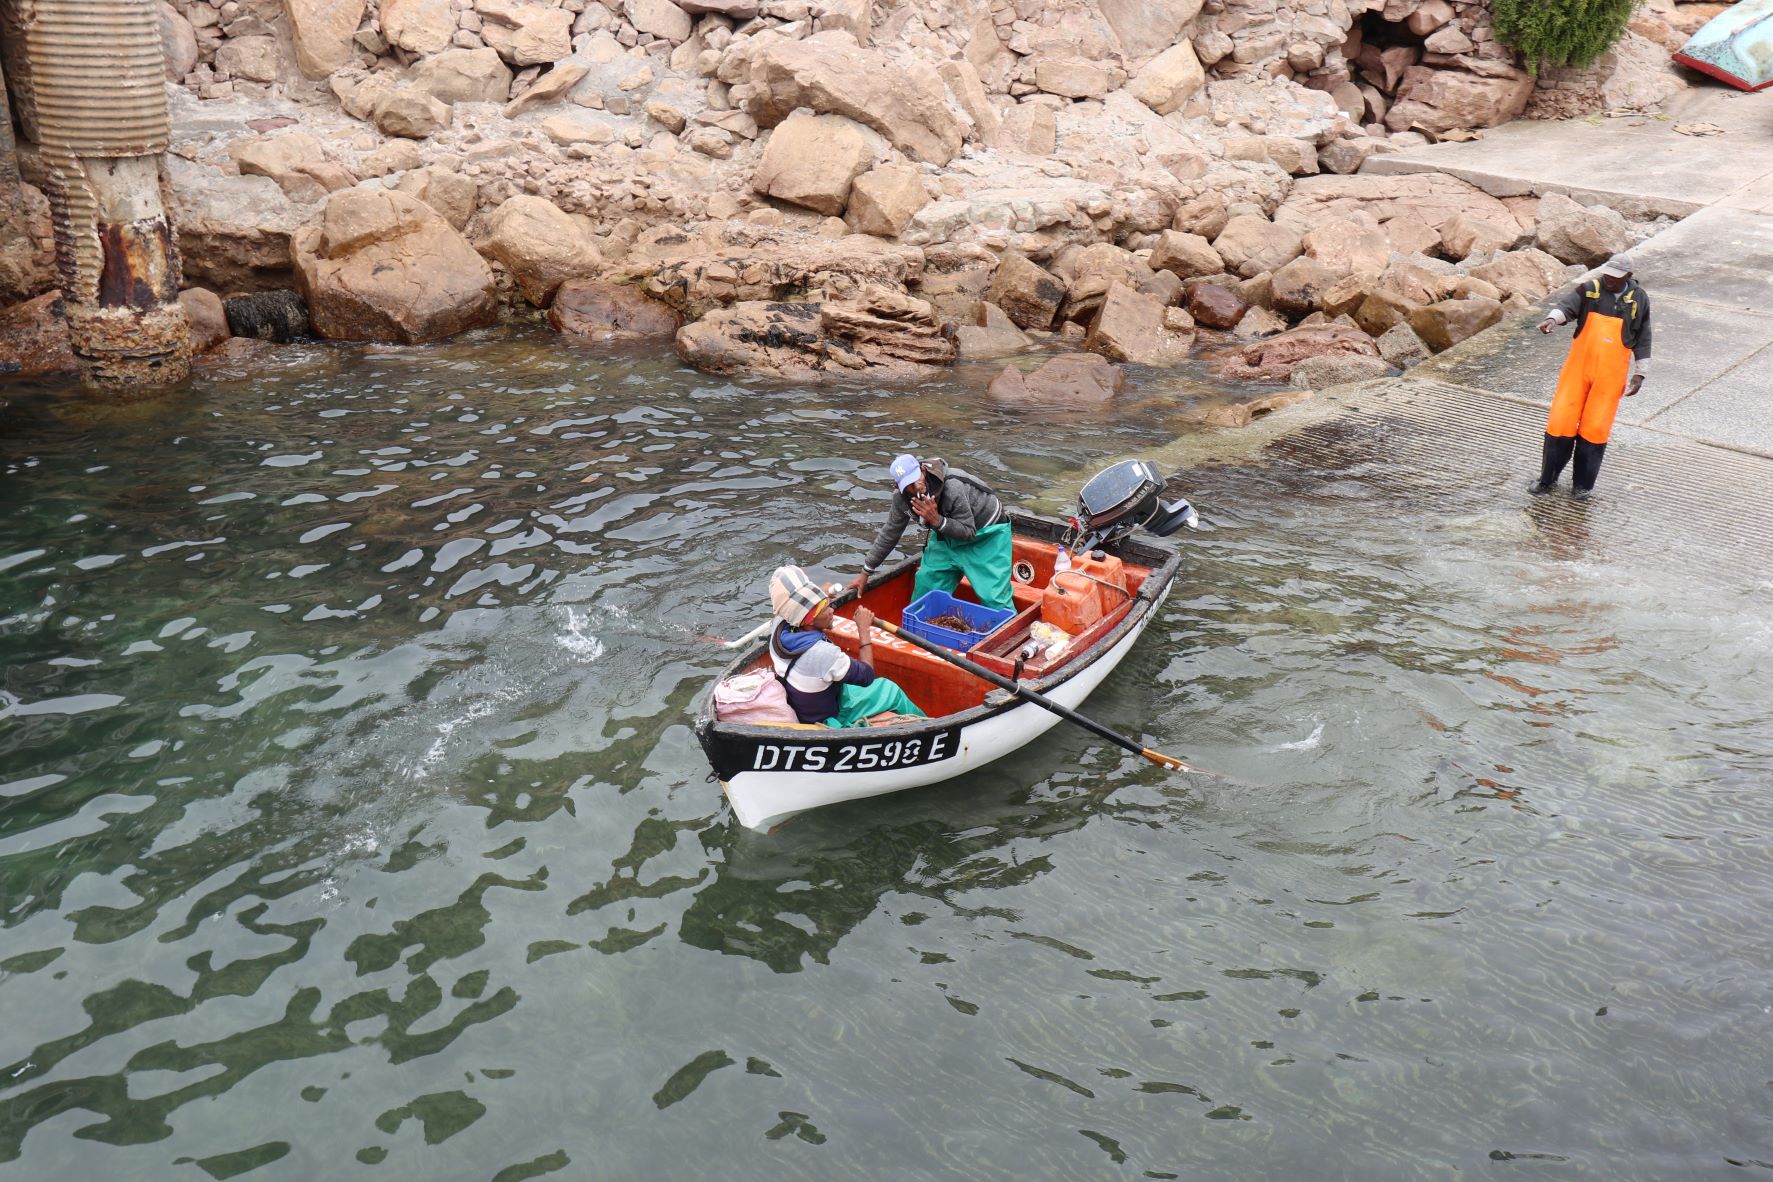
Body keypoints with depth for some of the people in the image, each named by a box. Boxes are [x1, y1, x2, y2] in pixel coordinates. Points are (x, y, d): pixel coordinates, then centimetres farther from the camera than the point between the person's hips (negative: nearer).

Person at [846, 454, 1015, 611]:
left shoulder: (953, 488, -35)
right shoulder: (902, 499, -15)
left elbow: (969, 533, -27)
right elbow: (889, 534, -1)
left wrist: (936, 520, -42)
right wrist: (865, 572, 3)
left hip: (987, 534, -6)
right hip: (947, 535, 6)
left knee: (994, 597, -14)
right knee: (927, 581, 1)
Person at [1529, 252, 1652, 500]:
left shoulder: (1638, 299, 3)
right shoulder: (1589, 290, -1)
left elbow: (1642, 340, 10)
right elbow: (1567, 304, -20)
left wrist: (1639, 373, 9)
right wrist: (1553, 318, -42)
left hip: (1610, 376, 0)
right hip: (1578, 368, 0)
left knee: (1595, 428, 1)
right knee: (1561, 421, -2)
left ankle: (1584, 484, 15)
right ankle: (1548, 478, 12)